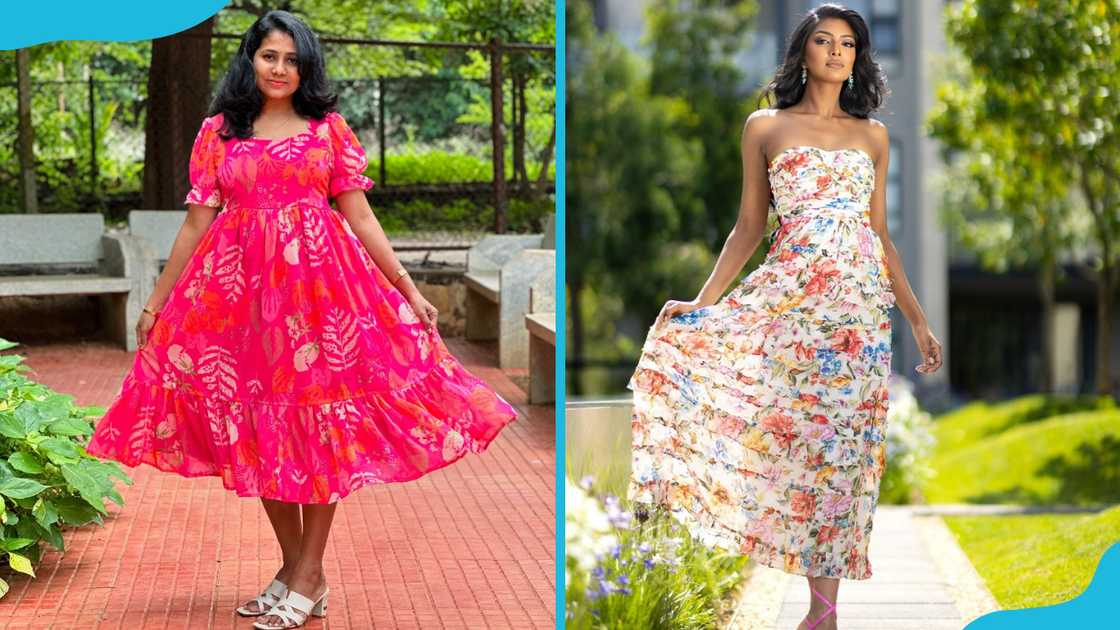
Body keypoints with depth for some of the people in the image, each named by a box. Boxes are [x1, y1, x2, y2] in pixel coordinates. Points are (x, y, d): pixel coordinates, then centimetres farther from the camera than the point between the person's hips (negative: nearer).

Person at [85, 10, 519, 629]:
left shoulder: (329, 128, 6)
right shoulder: (218, 131, 7)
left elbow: (360, 216, 5)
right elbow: (196, 222, 10)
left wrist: (410, 290, 0)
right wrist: (156, 301, 10)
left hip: (321, 282, -1)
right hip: (240, 287, 1)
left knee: (318, 422, -2)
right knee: (258, 427, 5)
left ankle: (309, 577, 5)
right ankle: (293, 566, 17)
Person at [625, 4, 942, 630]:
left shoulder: (873, 135, 12)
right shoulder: (765, 127, 7)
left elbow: (881, 234, 14)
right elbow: (749, 226, 6)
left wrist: (919, 320, 11)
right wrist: (703, 302, -5)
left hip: (862, 300, 2)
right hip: (788, 294, -2)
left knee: (841, 443, 0)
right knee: (804, 437, -11)